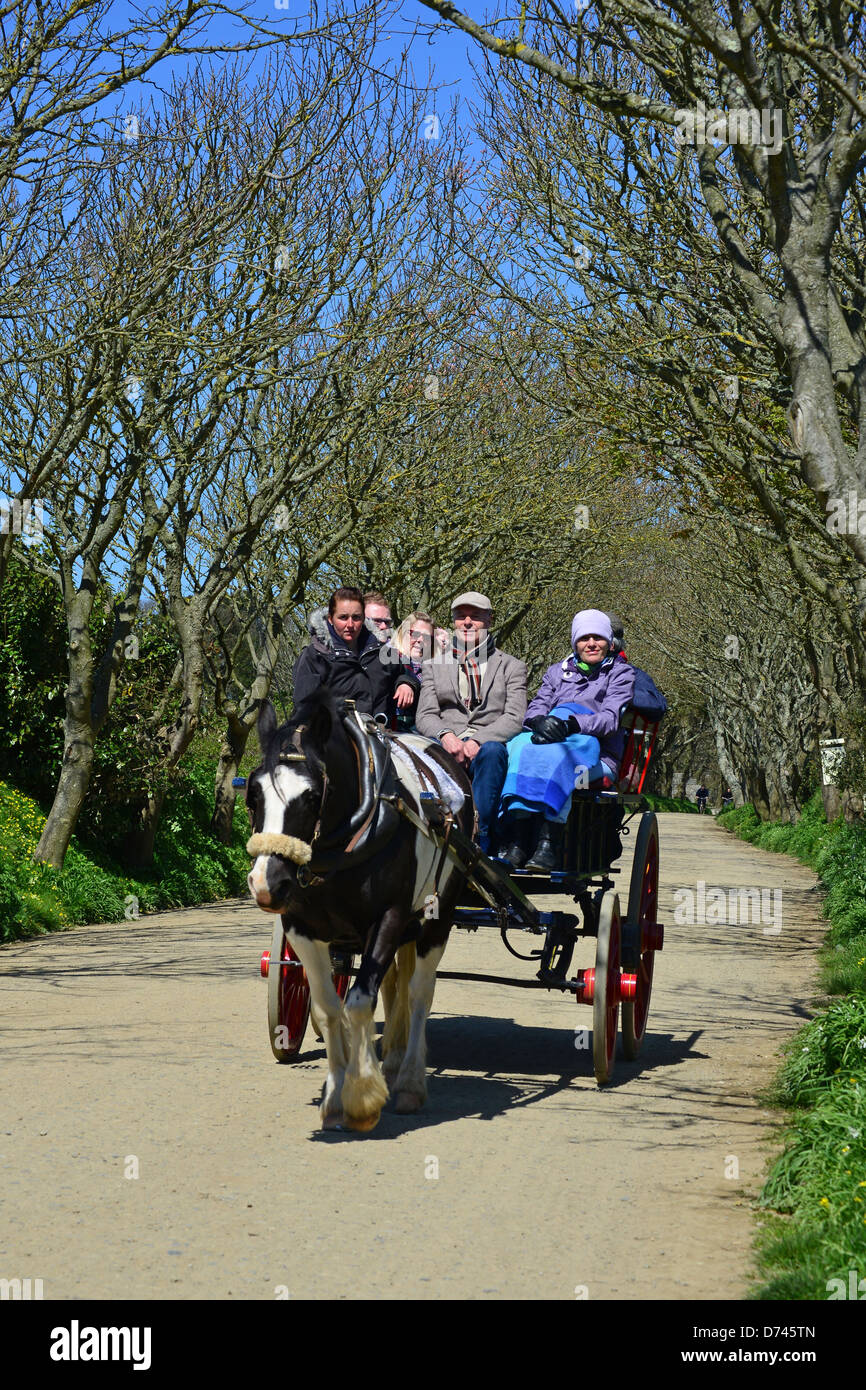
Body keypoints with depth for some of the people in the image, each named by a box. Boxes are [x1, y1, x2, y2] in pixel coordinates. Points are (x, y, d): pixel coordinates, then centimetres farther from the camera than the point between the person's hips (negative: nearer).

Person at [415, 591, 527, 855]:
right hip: (447, 747, 1)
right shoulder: (434, 666, 24)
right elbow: (425, 715, 11)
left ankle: (480, 842, -45)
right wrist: (445, 735, -13)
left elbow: (515, 717, 3)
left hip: (490, 746, -1)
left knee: (492, 751, -39)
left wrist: (478, 740, -15)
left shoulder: (511, 667, 18)